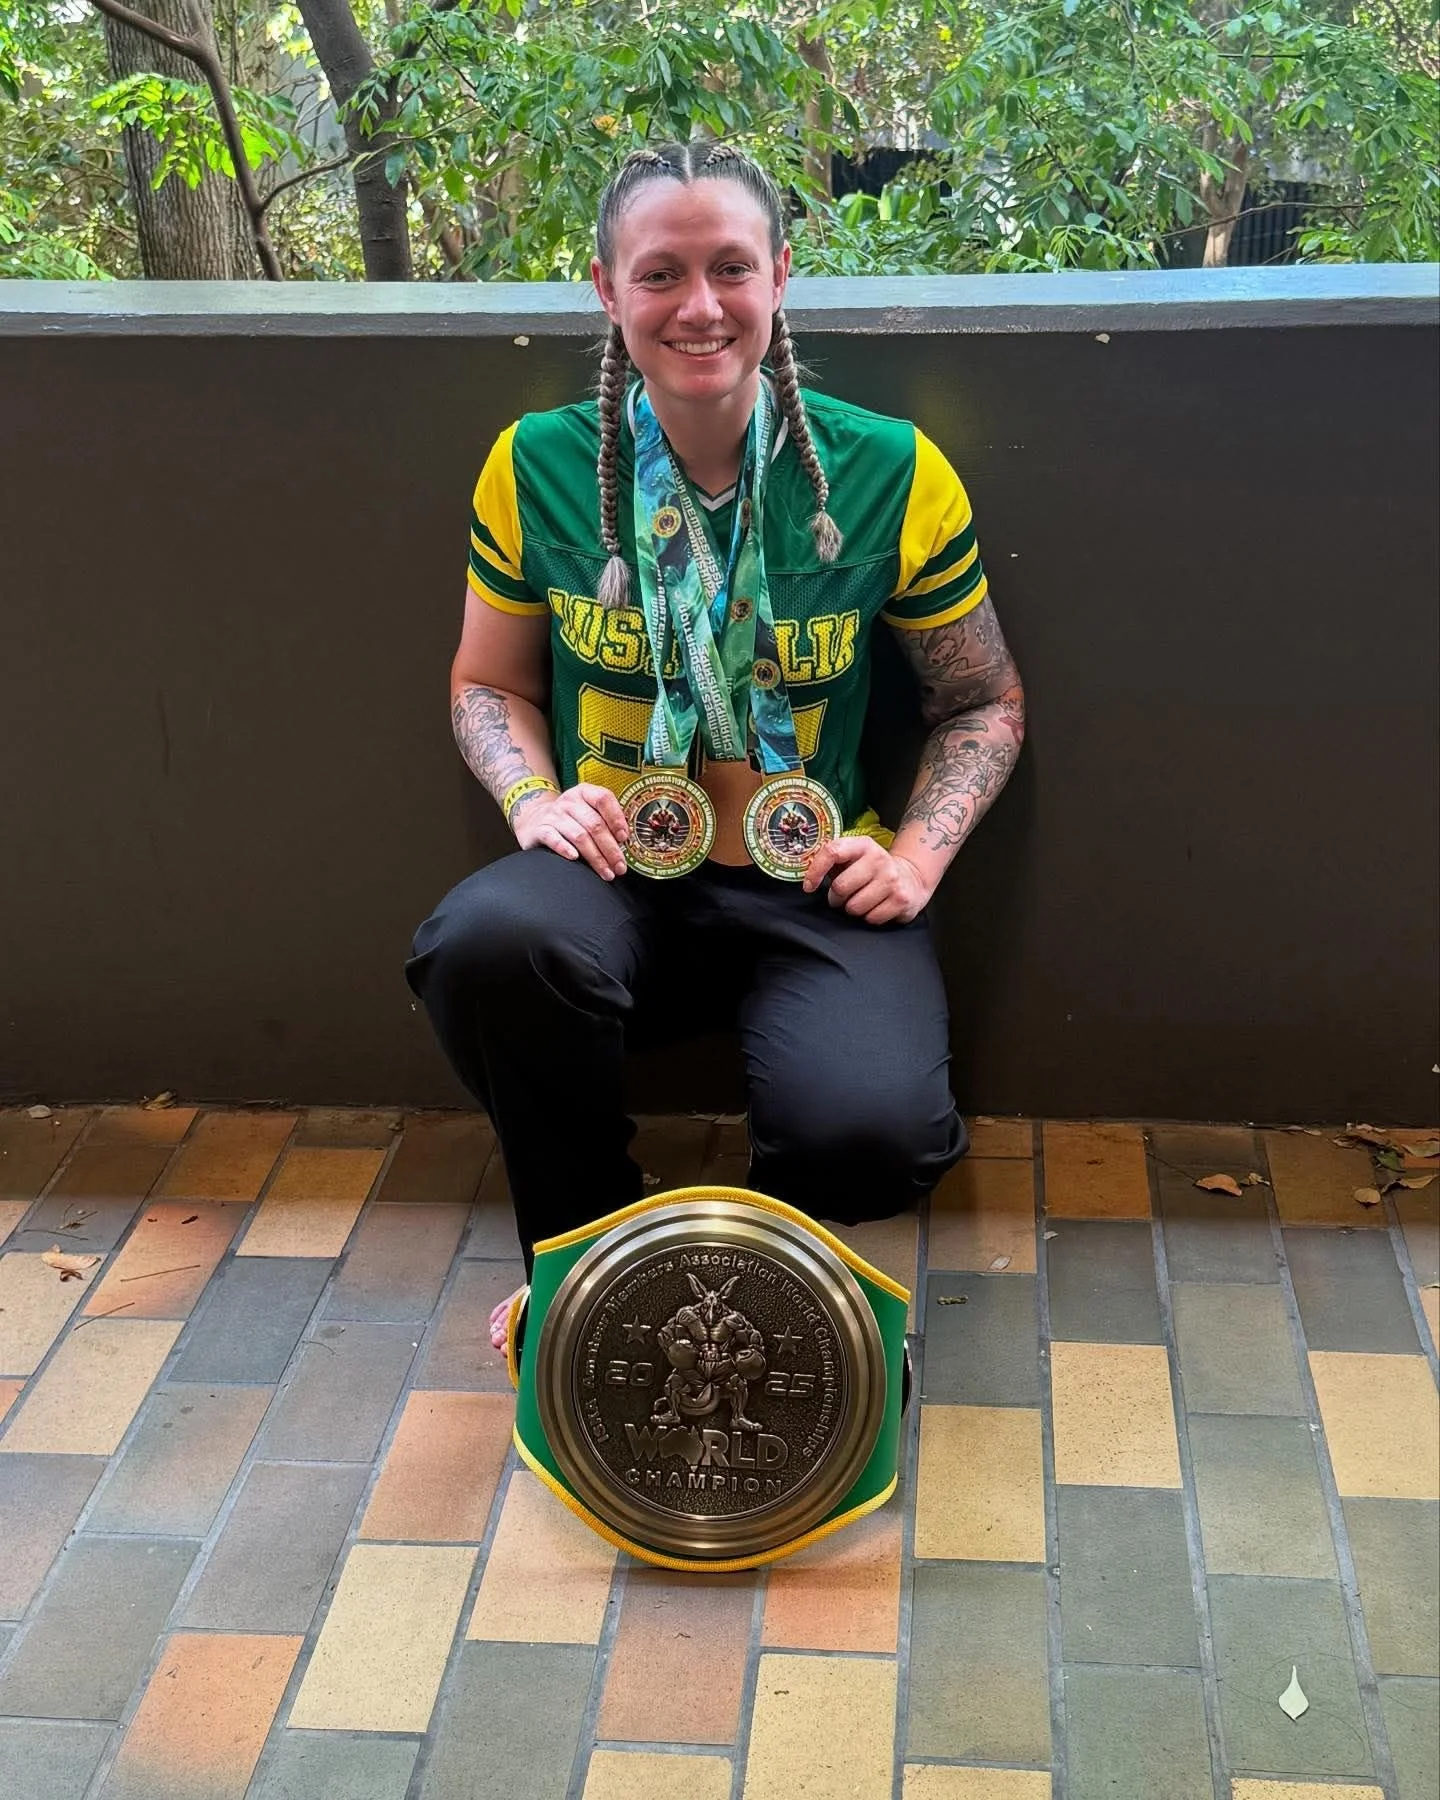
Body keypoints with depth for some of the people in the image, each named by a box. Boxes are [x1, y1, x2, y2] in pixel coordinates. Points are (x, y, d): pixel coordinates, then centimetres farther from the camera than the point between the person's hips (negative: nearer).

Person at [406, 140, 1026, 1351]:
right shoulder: (538, 469, 1)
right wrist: (533, 795, -7)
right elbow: (489, 683, 14)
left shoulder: (890, 475, -3)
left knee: (871, 1133, -32)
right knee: (489, 940, -35)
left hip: (813, 890, -1)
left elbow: (984, 704, 8)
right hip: (619, 879, 2)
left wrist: (920, 851, -9)